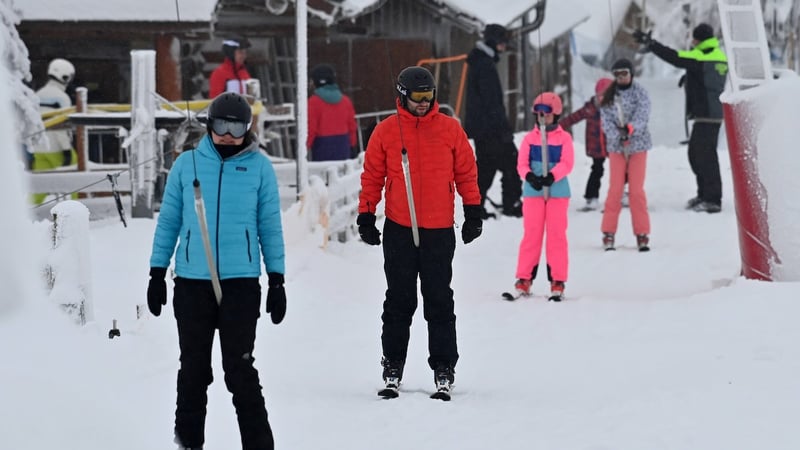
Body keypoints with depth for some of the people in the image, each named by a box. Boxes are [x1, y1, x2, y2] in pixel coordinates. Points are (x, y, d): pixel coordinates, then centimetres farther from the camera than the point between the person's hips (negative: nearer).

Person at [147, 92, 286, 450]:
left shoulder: (259, 166, 3)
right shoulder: (187, 164, 6)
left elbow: (270, 226, 6)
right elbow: (168, 221, 10)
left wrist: (277, 280, 3)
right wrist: (157, 273, 7)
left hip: (241, 282, -2)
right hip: (192, 282, 2)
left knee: (240, 370, -4)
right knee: (193, 369, 10)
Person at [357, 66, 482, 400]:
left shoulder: (450, 129, 3)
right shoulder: (386, 131, 2)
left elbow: (466, 172, 8)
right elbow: (372, 176, 7)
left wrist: (473, 212, 5)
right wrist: (366, 216, 3)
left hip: (439, 231, 0)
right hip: (398, 231, 0)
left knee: (439, 303, 2)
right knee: (399, 301, 7)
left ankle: (444, 369, 6)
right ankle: (393, 367, 14)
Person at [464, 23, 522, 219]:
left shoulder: (479, 62, 17)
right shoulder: (485, 65, -16)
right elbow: (491, 101, -20)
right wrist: (503, 126, -20)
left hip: (479, 125, 10)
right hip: (489, 126, -10)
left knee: (485, 166, 12)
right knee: (510, 162, -4)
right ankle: (512, 204, -3)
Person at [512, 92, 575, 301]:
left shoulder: (564, 138, 2)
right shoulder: (529, 138, 6)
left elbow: (567, 163, -8)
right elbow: (522, 163, 0)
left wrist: (551, 176, -24)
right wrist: (530, 177, -21)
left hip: (558, 191, -1)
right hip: (533, 192, 1)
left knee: (556, 235, 0)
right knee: (531, 235, 4)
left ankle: (557, 281, 3)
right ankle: (525, 278, 9)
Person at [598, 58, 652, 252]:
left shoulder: (640, 93, -2)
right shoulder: (608, 96, 5)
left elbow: (643, 115, -15)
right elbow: (606, 120, -5)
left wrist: (630, 128, -33)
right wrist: (618, 136, -22)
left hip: (638, 144, -2)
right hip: (616, 147, 2)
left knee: (636, 190, -2)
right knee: (615, 189, 0)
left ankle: (642, 234, 4)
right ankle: (608, 233, 6)